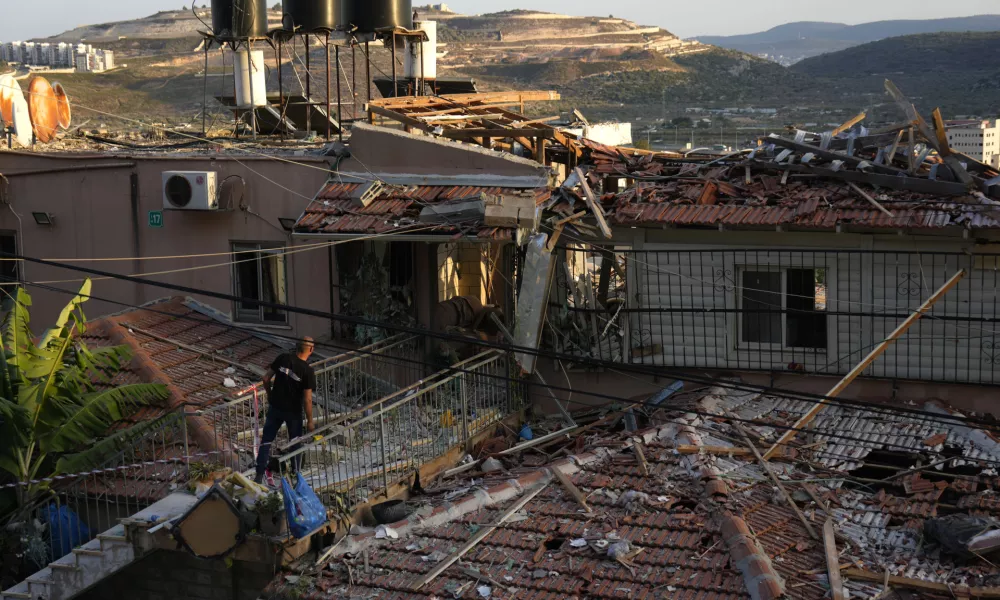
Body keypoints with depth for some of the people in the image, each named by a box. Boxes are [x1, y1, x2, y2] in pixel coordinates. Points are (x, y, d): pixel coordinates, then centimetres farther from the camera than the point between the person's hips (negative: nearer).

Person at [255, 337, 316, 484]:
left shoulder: (283, 358, -10)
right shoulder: (308, 371, -19)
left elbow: (266, 378, -4)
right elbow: (307, 399, -17)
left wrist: (269, 394, 14)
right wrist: (309, 421, -6)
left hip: (275, 407, 2)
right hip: (293, 411, -2)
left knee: (266, 440, 12)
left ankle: (259, 476, 10)